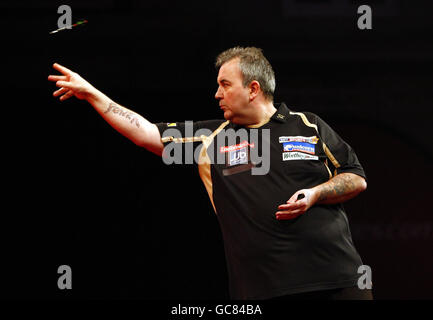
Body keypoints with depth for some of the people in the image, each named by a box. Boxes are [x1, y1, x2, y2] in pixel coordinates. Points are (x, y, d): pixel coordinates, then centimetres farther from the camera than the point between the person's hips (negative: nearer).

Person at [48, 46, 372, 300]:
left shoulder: (309, 126, 8)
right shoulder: (210, 138, 12)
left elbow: (357, 179, 9)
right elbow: (146, 133, 10)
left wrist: (316, 194, -8)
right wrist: (92, 94, 8)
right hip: (261, 289, 1)